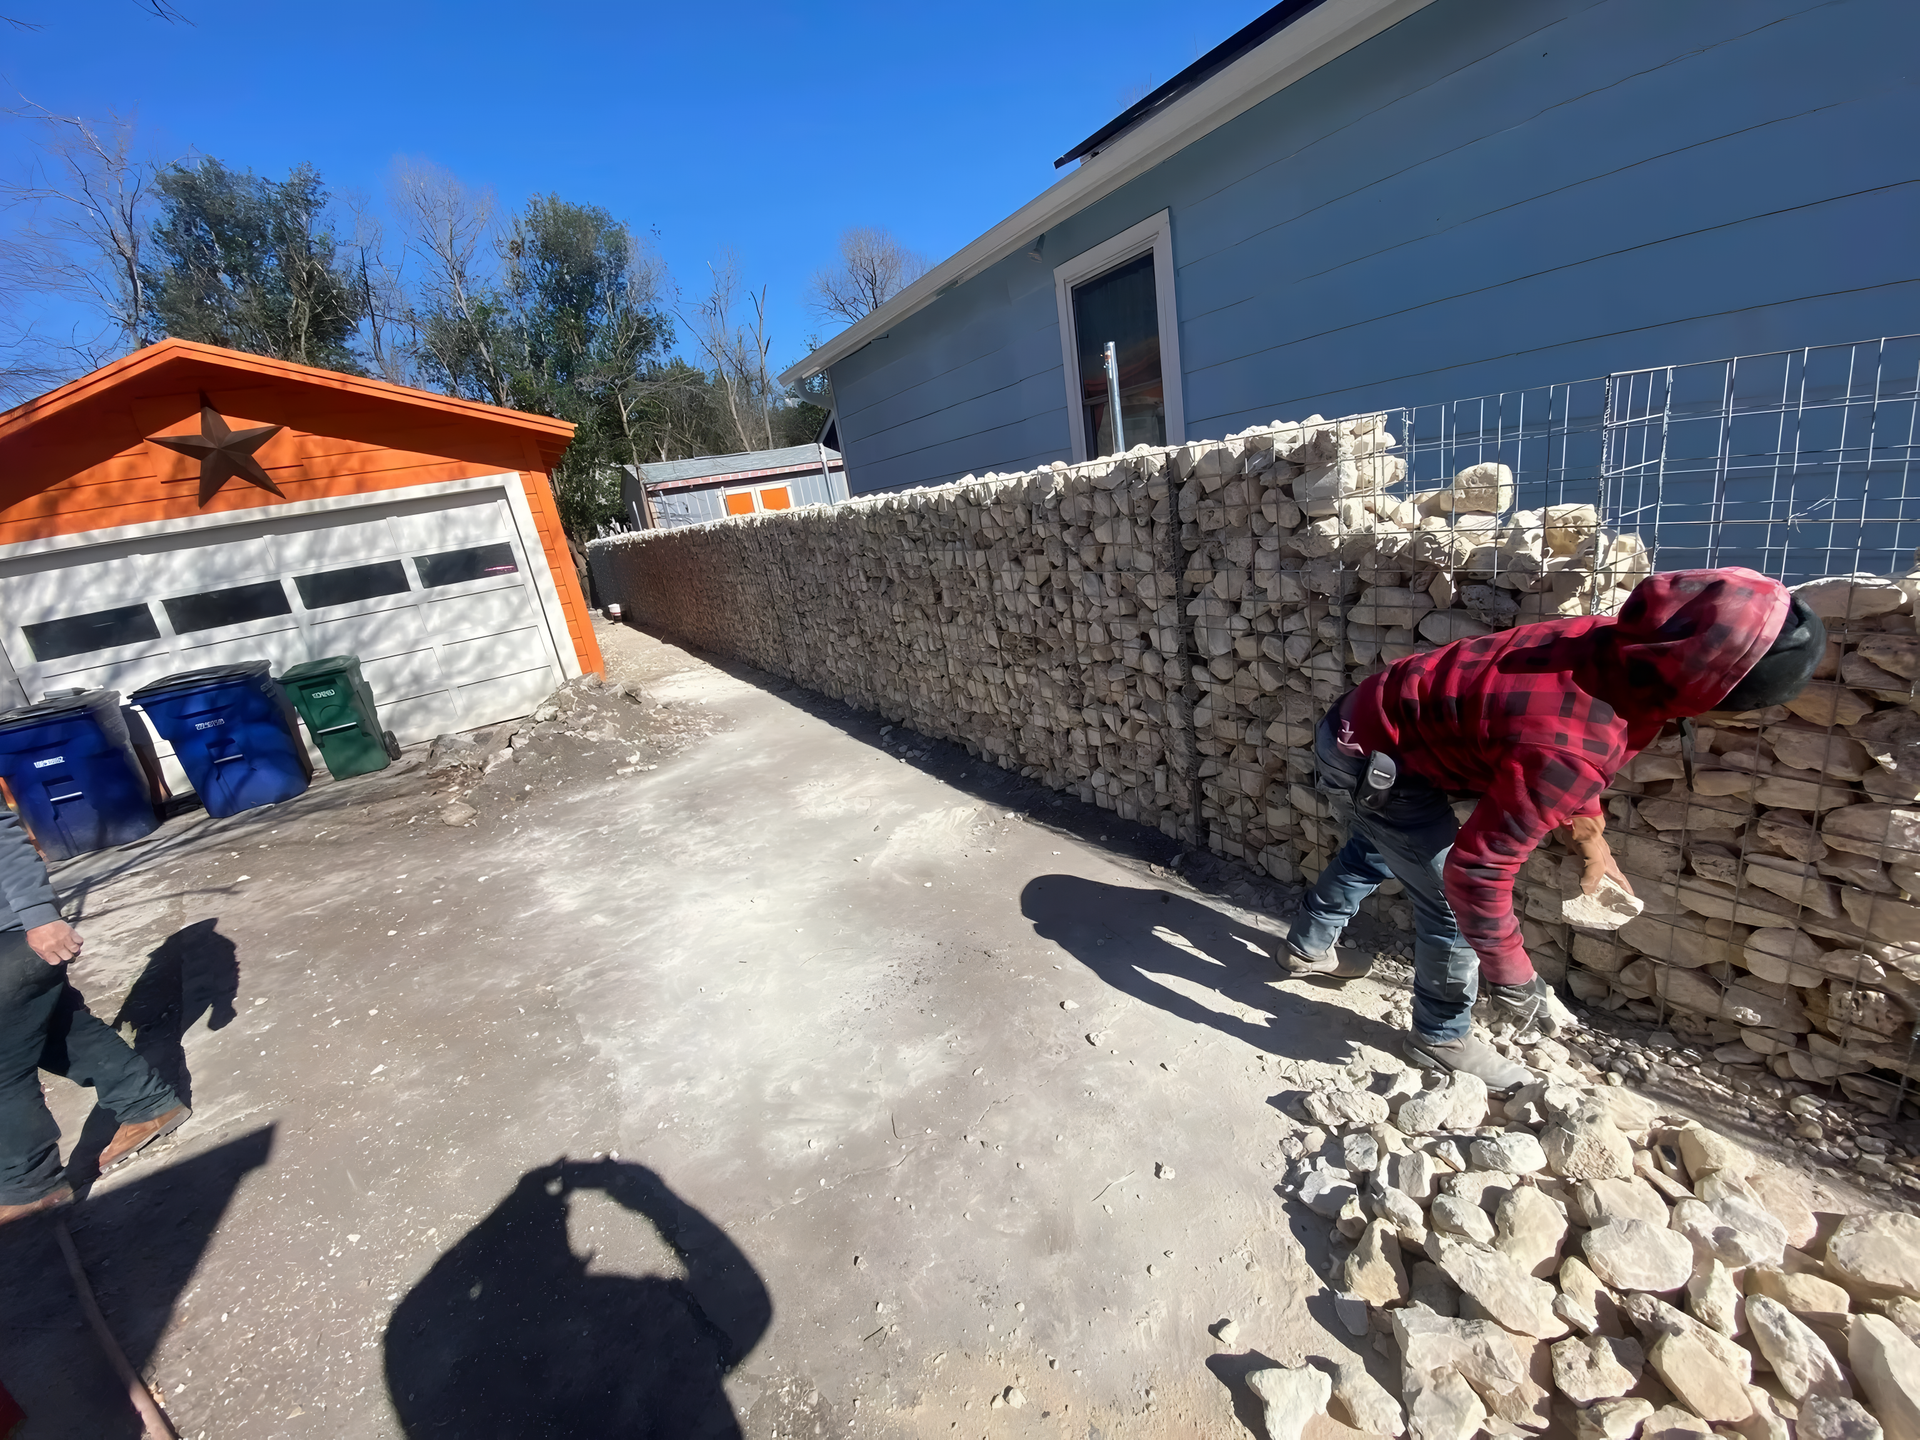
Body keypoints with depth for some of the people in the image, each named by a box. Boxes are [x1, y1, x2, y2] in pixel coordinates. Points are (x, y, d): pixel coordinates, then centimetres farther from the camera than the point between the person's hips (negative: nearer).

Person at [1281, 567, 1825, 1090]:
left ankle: (1307, 947, 52)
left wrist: (1590, 840, 8)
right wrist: (1515, 985, -16)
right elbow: (1475, 870, -29)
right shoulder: (1572, 747, -36)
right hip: (1375, 762, -9)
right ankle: (1441, 1037, 27)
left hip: (1370, 715, 10)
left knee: (1374, 851, 31)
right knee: (1450, 904, 2)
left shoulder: (1619, 641, -12)